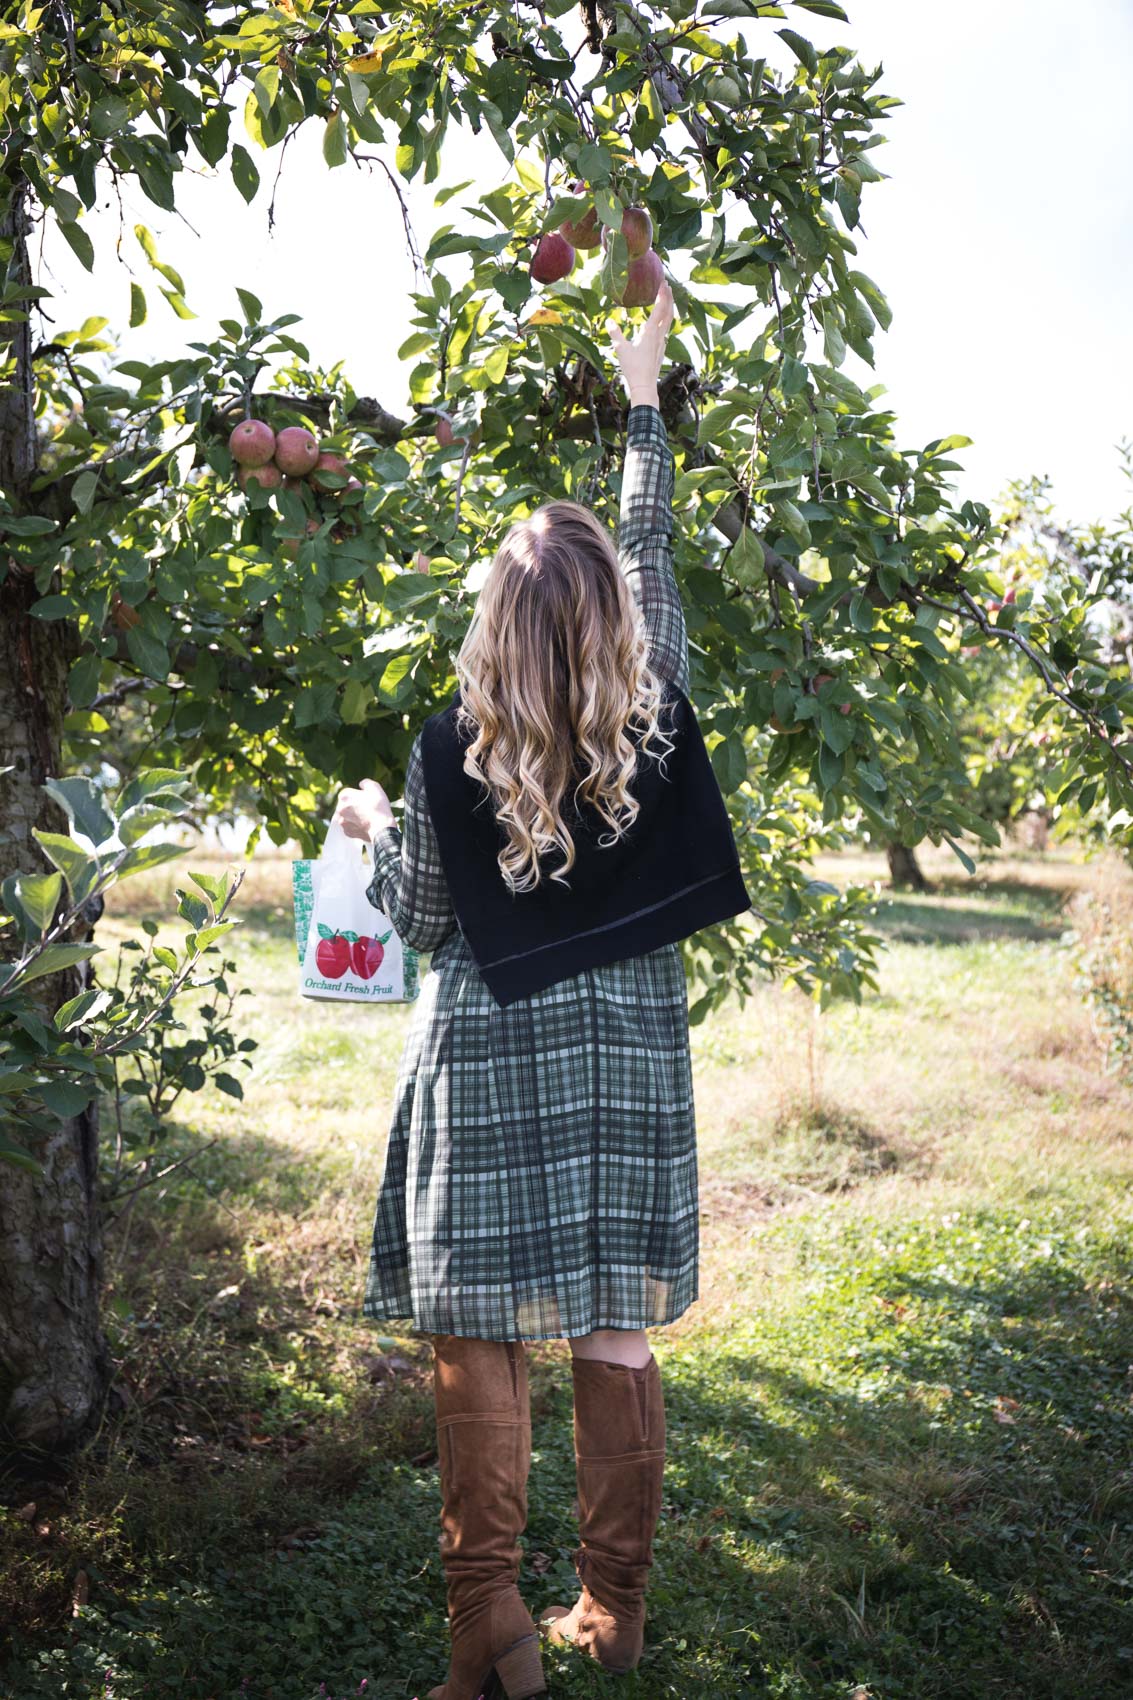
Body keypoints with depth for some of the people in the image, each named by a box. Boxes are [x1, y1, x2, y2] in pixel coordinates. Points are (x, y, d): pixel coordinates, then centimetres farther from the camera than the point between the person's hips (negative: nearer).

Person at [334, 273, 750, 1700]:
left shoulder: (452, 751, -11)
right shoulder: (658, 715, -5)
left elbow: (424, 916, 0)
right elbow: (656, 552, 11)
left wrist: (370, 828, 19)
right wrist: (642, 394, 23)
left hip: (490, 1059, -3)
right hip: (629, 1050, 3)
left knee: (479, 1340, 6)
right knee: (618, 1338, 11)